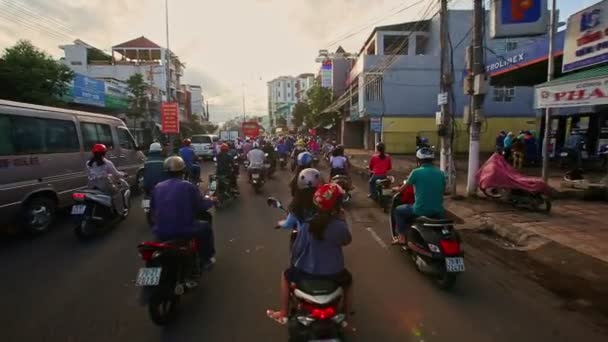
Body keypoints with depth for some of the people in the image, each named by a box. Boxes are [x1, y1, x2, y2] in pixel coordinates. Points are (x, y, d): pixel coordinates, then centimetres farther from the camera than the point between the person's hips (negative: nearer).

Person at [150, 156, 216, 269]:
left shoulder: (157, 187, 3)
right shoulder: (189, 186, -10)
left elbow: (153, 209, 14)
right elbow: (202, 206, -2)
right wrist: (211, 201, 19)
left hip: (161, 233, 4)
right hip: (185, 231, -4)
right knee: (206, 226, 23)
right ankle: (206, 259, 31)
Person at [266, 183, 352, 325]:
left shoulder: (307, 225, -14)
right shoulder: (340, 226, -17)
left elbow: (297, 249, -7)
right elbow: (347, 241, 4)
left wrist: (294, 264, 12)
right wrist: (342, 220, 6)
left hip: (307, 273, 0)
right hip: (334, 274, 0)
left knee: (286, 275, 31)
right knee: (348, 280, 35)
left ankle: (283, 314, 35)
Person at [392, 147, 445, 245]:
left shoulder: (416, 172, -9)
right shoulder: (441, 173, 3)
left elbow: (404, 188, 4)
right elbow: (443, 191, 15)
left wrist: (397, 189, 26)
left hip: (420, 211, -5)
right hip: (438, 212, 5)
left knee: (398, 210, 20)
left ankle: (402, 238, 18)